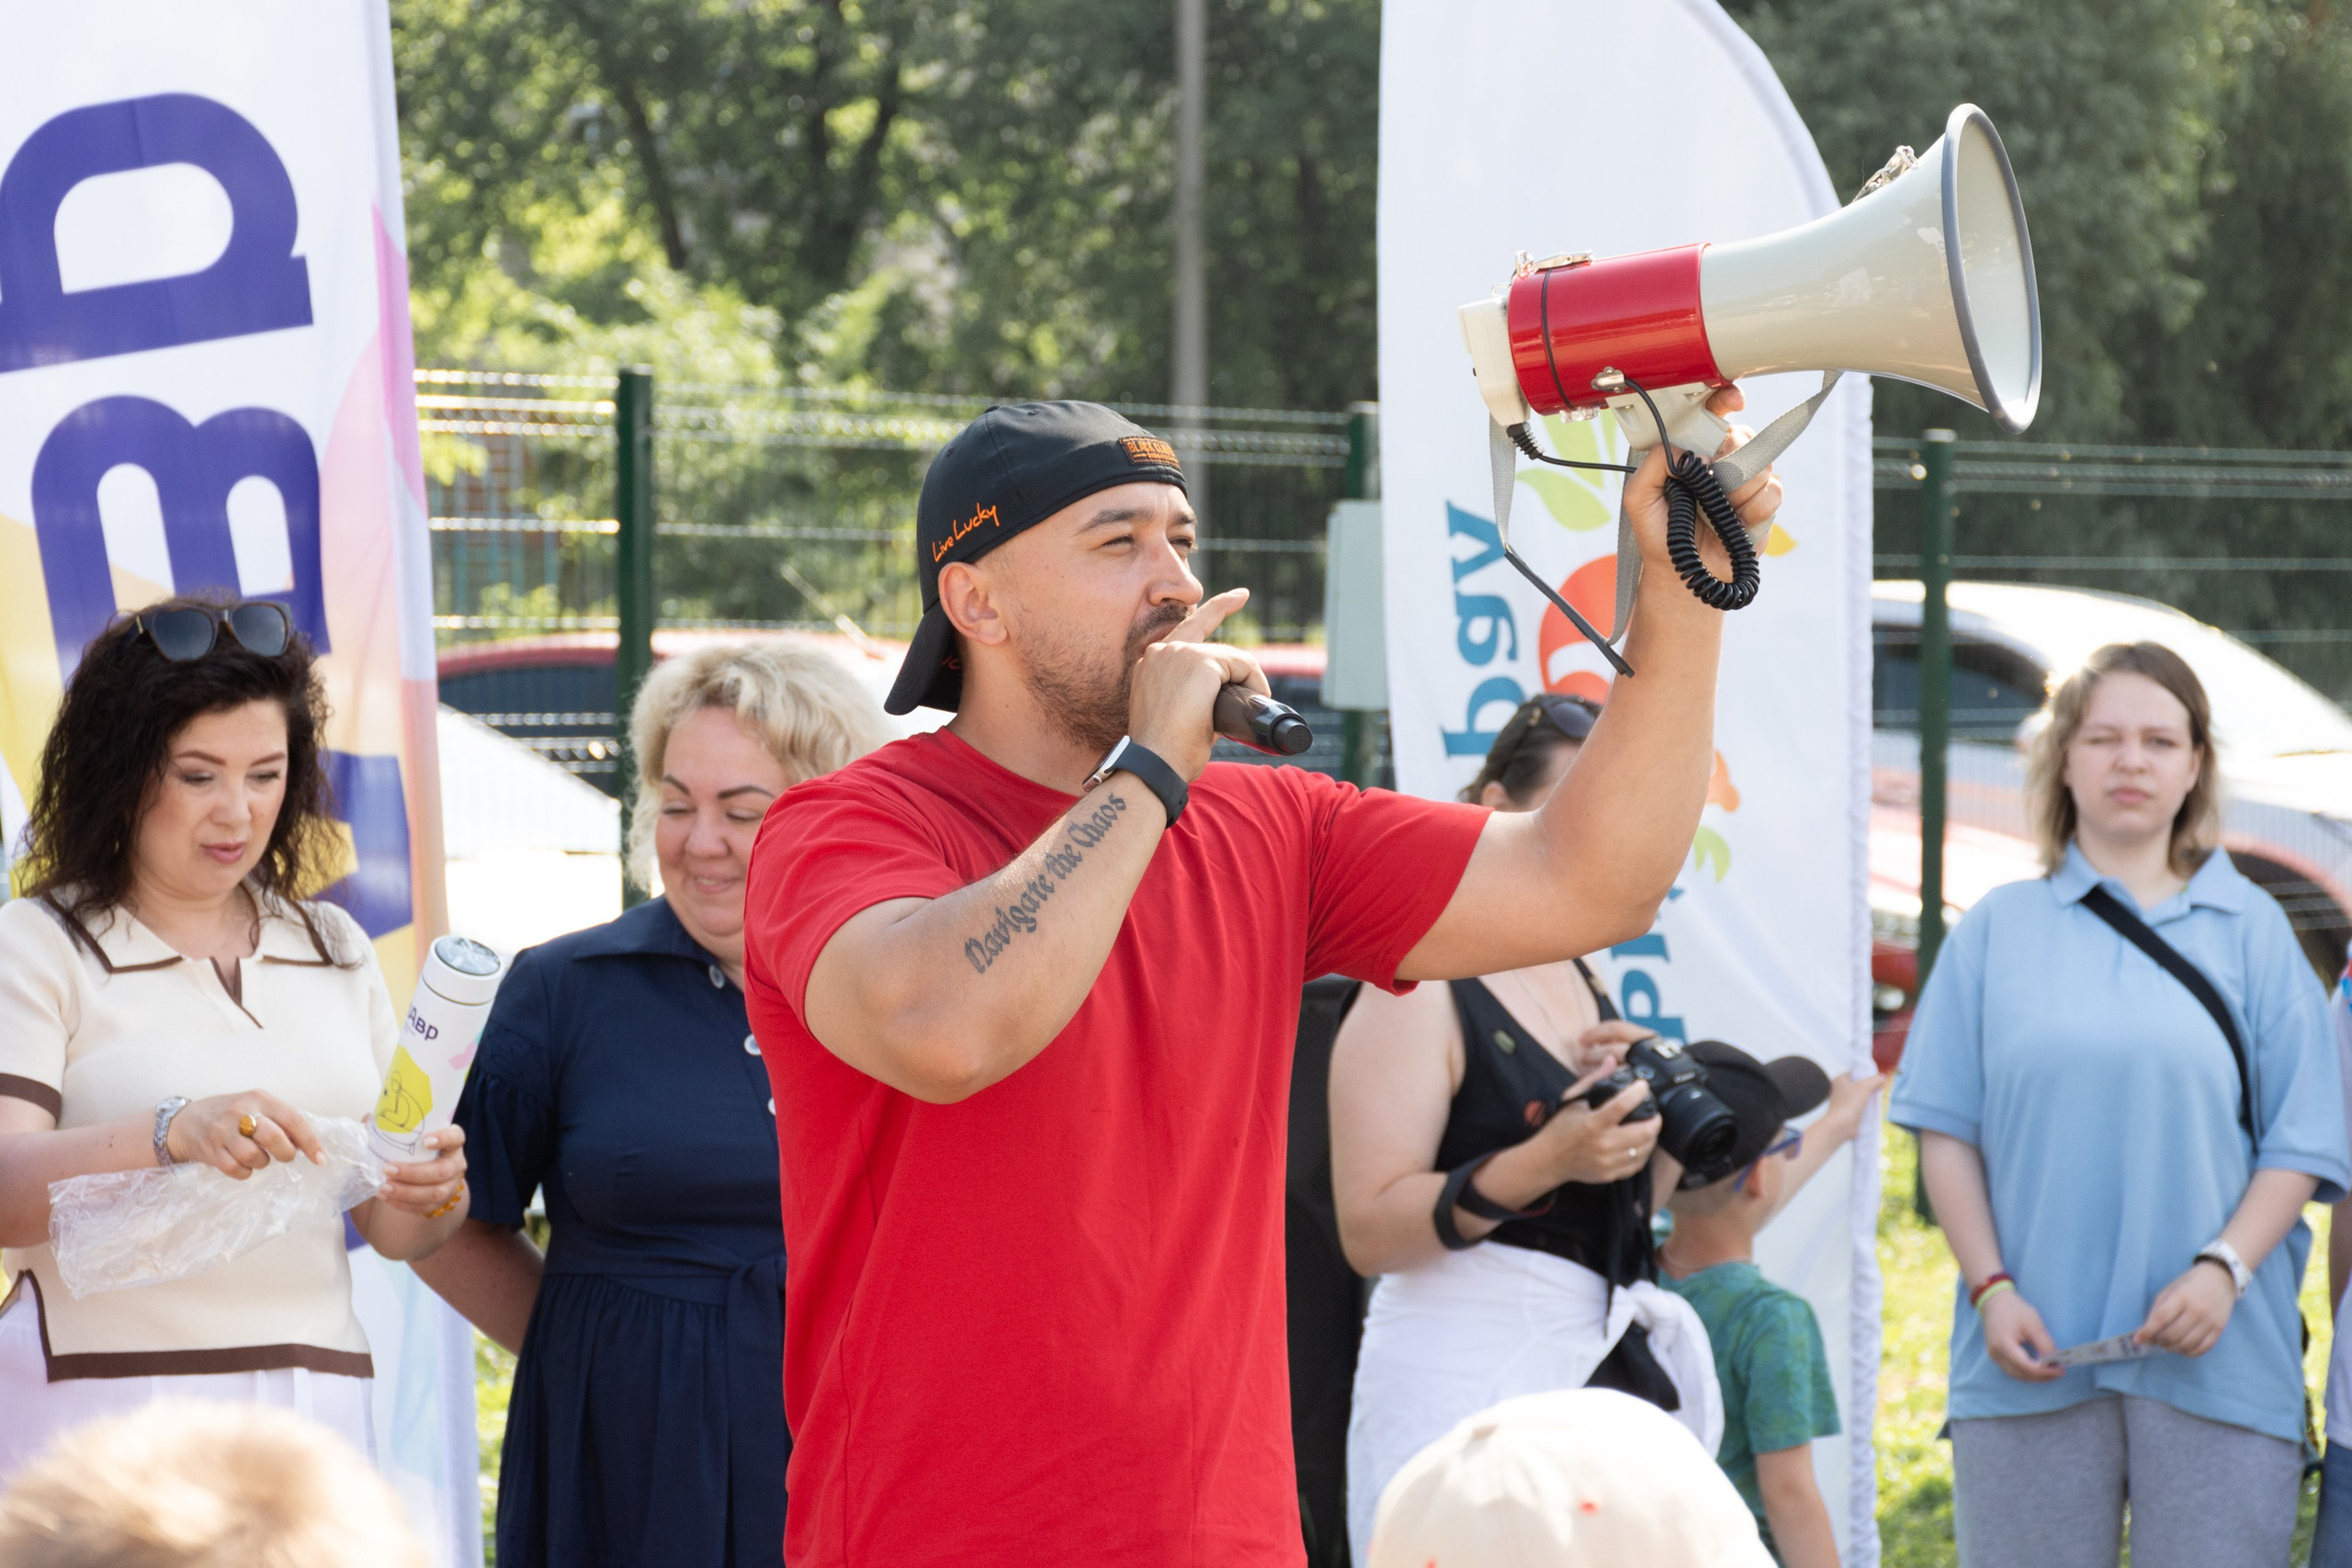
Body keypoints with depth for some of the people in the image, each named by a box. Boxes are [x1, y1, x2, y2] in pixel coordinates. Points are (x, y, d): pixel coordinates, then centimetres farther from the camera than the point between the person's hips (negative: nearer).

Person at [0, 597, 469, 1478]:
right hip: (100, 1399, -4)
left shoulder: (335, 952, 18)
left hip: (312, 1399, 4)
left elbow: (386, 1229, 19)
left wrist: (431, 1196, -4)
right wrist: (172, 1133, -27)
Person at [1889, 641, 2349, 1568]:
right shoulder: (2000, 930, 10)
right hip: (2036, 1355, 0)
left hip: (2217, 1362, 0)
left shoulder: (2251, 931, 8)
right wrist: (1991, 1289, -5)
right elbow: (1947, 1131, 7)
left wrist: (2223, 1270, -10)